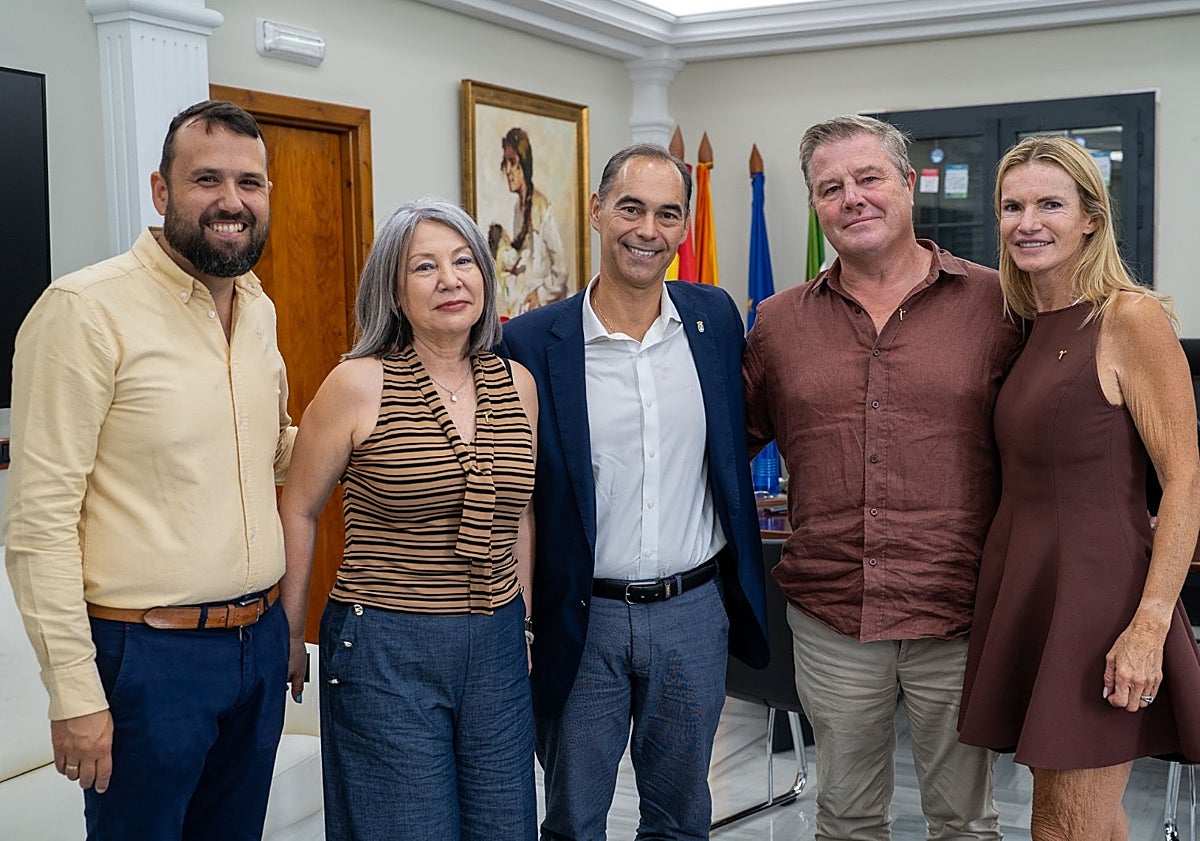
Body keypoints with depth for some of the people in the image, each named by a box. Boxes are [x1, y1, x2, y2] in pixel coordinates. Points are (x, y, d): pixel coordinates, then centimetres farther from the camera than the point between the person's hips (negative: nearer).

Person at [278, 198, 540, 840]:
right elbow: (297, 510, 0)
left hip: (496, 647, 5)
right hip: (386, 648, -4)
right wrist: (290, 636, 4)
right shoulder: (358, 385, -10)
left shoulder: (517, 385, 4)